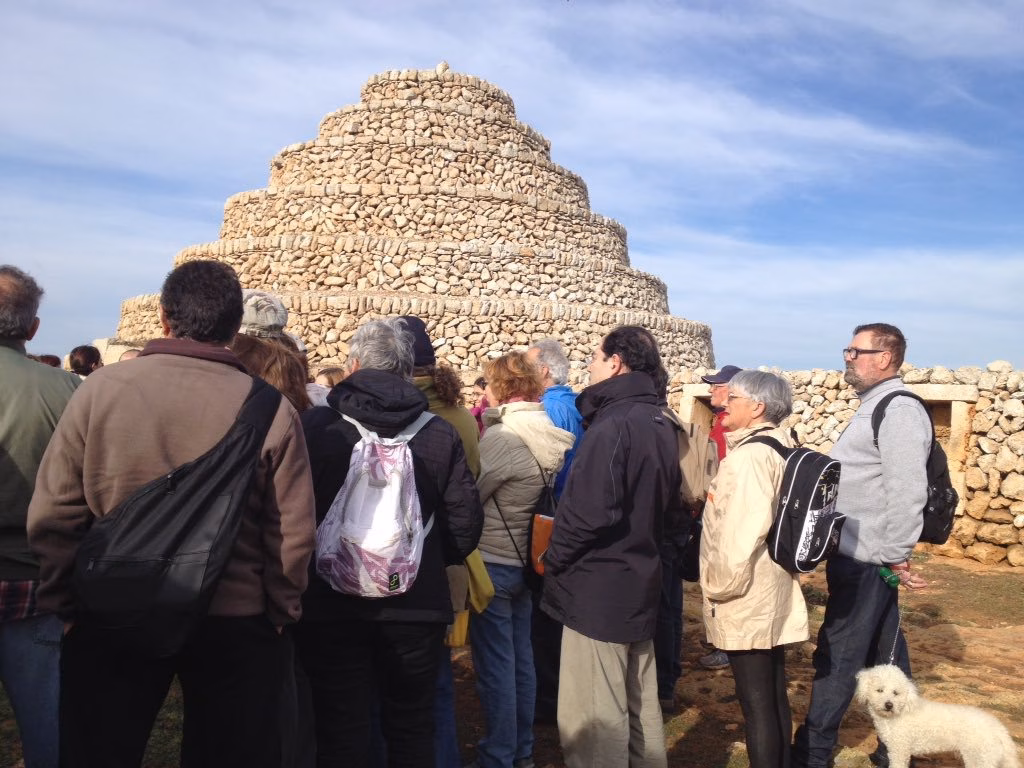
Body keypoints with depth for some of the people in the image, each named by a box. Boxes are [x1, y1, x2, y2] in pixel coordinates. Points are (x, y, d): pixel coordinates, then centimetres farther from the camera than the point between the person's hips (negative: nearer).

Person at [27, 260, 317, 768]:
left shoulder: (101, 389, -10)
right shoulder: (270, 409, -13)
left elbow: (52, 516, -7)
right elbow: (293, 535, -11)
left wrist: (64, 604, 7)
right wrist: (279, 614, 5)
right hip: (235, 624, 0)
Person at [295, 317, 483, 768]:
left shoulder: (314, 425, -8)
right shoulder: (441, 433, -4)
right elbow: (466, 524, -4)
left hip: (331, 605, -1)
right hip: (418, 606, 2)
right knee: (411, 729, 18)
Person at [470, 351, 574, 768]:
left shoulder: (501, 437, -21)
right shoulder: (546, 433, 2)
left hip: (493, 562, -8)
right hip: (526, 558, 8)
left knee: (494, 664, 4)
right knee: (521, 656, 18)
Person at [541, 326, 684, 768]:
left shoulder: (612, 425, -20)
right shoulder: (660, 424, 9)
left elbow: (590, 512, -26)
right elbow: (669, 503, 16)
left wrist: (552, 560, -11)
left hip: (598, 587, -9)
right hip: (640, 582, 10)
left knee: (592, 721, 1)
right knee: (640, 707, 20)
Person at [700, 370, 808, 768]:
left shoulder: (750, 455, -19)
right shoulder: (778, 447, 11)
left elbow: (742, 530, -25)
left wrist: (719, 585, -13)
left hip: (746, 598, -10)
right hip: (770, 593, 10)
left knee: (756, 702, 0)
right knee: (773, 695, 18)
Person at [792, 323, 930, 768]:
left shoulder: (900, 411, -17)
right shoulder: (873, 408, 15)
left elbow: (907, 493, -23)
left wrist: (896, 558, -18)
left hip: (867, 562, -10)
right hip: (859, 558, 10)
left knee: (837, 658, 0)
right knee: (885, 655, 17)